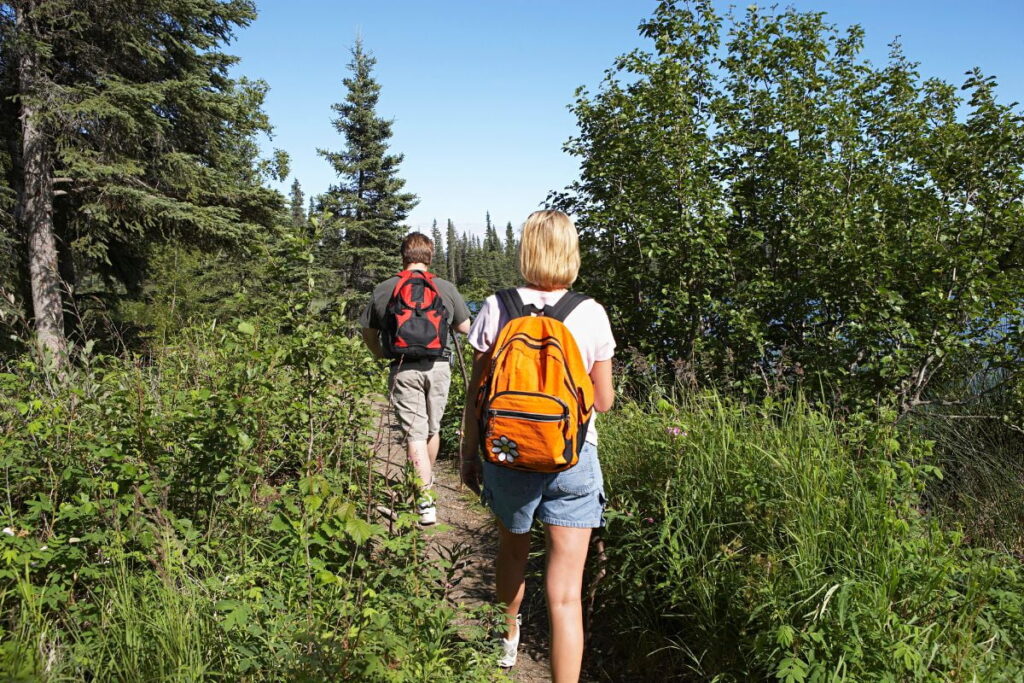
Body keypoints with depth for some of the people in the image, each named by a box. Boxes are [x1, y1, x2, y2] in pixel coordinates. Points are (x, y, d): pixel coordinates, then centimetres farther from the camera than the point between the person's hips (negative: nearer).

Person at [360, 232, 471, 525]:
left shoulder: (383, 290, 1)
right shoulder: (446, 288, -1)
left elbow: (368, 332, 8)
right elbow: (465, 327, 8)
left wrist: (383, 355, 24)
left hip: (403, 369, -1)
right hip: (438, 366, 1)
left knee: (414, 434, -1)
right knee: (432, 428, 19)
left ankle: (426, 502, -8)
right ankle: (427, 482, 40)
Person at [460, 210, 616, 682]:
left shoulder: (496, 309, -7)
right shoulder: (591, 314, -6)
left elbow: (477, 393, -4)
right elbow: (603, 400, 0)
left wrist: (468, 453, 9)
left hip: (508, 453, 2)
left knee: (512, 550, 29)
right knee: (566, 595, 2)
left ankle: (508, 637, 53)